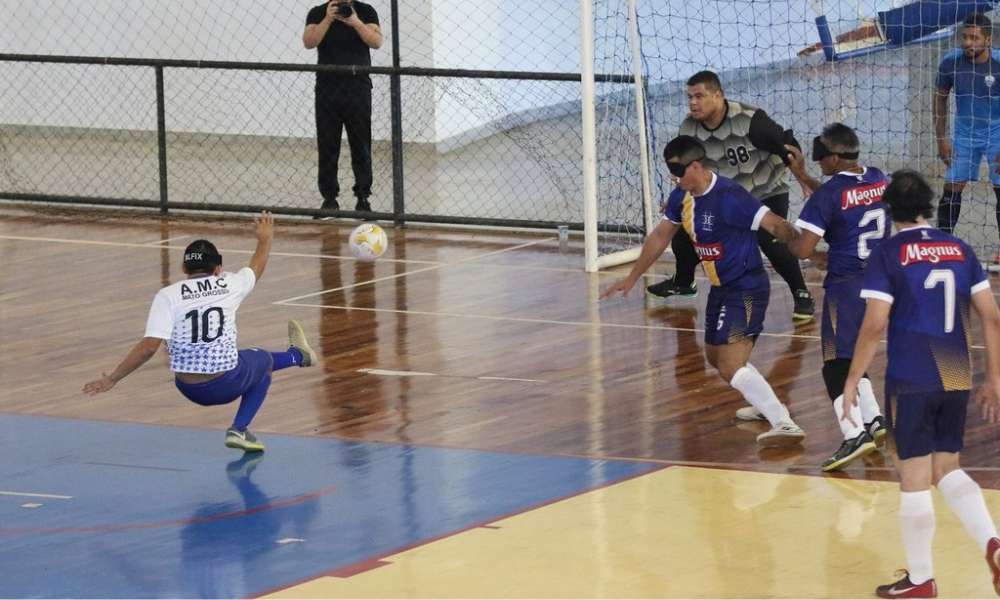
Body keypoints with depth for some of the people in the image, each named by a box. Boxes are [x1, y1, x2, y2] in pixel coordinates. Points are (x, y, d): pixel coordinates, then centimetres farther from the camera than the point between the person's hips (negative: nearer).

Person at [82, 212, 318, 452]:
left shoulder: (168, 295, -5)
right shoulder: (228, 284, 2)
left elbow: (149, 346, -15)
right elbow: (256, 268, 26)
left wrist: (112, 379, -8)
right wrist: (265, 238, 47)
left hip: (190, 389, 2)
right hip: (226, 384, -2)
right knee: (263, 360, 33)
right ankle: (239, 429, 24)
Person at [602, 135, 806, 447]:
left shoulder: (728, 197, -25)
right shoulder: (682, 198, 2)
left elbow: (776, 225, -32)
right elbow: (660, 236, 18)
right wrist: (632, 278, 24)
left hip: (746, 289, -10)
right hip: (721, 289, 10)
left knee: (730, 367, -18)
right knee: (715, 356, 24)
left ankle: (784, 424, -20)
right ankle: (767, 405, 41)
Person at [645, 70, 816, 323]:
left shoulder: (750, 120, -32)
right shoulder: (689, 129, -14)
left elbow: (787, 146, -26)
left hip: (767, 191, -6)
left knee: (770, 240, -26)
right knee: (684, 228, -2)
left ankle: (802, 295, -7)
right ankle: (683, 283, 28)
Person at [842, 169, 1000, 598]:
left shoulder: (887, 255, -6)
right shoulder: (960, 250, 7)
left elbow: (875, 324, -14)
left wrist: (853, 380, -6)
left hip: (911, 381, -5)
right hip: (957, 380, 5)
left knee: (914, 478, 5)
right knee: (947, 470, 17)